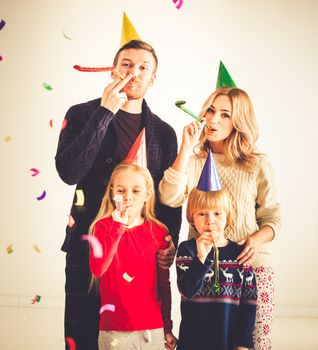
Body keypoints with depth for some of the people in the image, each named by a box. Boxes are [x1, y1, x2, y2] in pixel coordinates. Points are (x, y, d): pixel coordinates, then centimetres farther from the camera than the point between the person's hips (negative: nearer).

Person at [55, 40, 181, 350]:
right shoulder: (82, 114, 2)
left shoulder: (164, 132, 10)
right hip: (88, 246, -2)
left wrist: (171, 241, -6)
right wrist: (105, 112, -15)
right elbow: (69, 172, -15)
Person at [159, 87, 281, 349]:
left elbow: (272, 217, 6)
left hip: (250, 264, -1)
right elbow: (170, 198, -11)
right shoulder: (193, 161, 6)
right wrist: (187, 147, -11)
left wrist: (256, 239, -15)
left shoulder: (258, 165, 3)